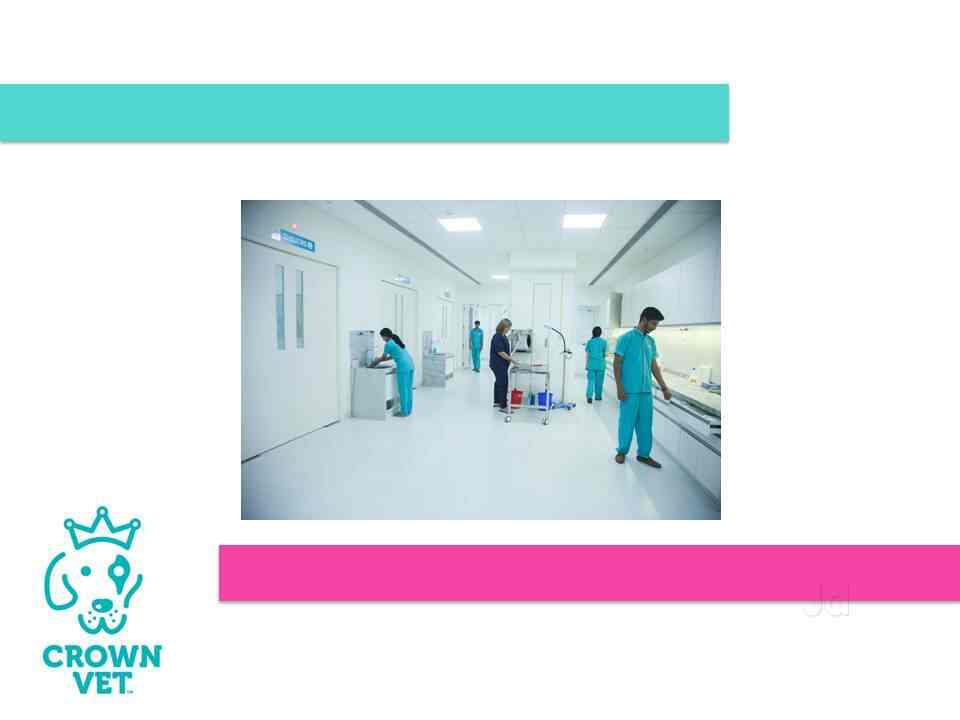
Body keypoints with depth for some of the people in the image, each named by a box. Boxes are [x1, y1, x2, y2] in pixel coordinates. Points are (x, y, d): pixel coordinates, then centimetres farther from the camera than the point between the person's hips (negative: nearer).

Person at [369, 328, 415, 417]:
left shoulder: (388, 344, -5)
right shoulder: (396, 341, 21)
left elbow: (383, 358, 7)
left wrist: (373, 363, 23)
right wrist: (380, 360, 33)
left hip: (403, 367, -9)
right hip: (410, 364, 9)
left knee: (403, 390, -2)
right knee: (408, 389, 13)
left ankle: (404, 412, 3)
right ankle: (408, 410, 19)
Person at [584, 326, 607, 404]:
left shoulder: (589, 341, 1)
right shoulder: (603, 342, -3)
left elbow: (587, 354, 3)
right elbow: (605, 354, 1)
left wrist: (587, 364, 11)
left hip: (591, 364, 1)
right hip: (600, 364, -1)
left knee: (590, 381, 1)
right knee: (599, 381, 10)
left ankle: (589, 396, -12)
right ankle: (598, 396, 20)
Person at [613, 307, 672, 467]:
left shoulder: (651, 341, 10)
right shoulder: (626, 338, -8)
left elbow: (654, 366, 15)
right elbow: (617, 364, -9)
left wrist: (664, 387, 12)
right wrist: (619, 387, -14)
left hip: (646, 390, 6)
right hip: (630, 390, -6)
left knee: (646, 423, 11)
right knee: (627, 422, 5)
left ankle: (644, 454, 24)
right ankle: (622, 451, 23)